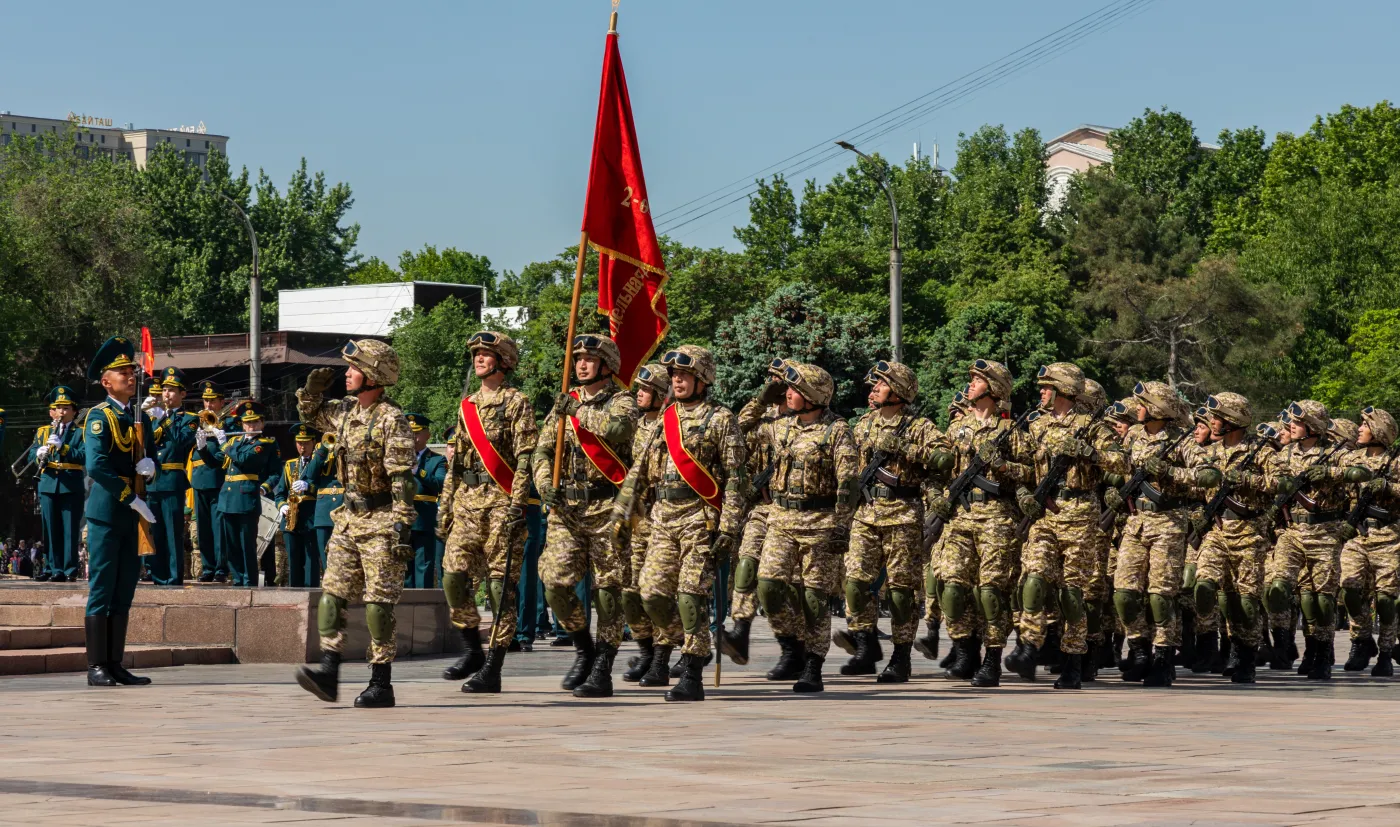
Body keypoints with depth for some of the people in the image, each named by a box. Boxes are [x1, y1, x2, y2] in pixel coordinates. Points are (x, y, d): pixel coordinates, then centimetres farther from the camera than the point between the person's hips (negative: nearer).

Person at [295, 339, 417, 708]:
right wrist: (312, 388, 9)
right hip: (349, 518, 8)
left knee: (378, 602, -4)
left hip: (381, 522, -8)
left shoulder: (391, 419, -15)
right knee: (332, 593, 1)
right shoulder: (346, 411, 10)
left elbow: (403, 479, -19)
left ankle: (381, 684, 1)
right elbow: (311, 414, 30)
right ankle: (329, 671, -1)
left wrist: (402, 528, -24)